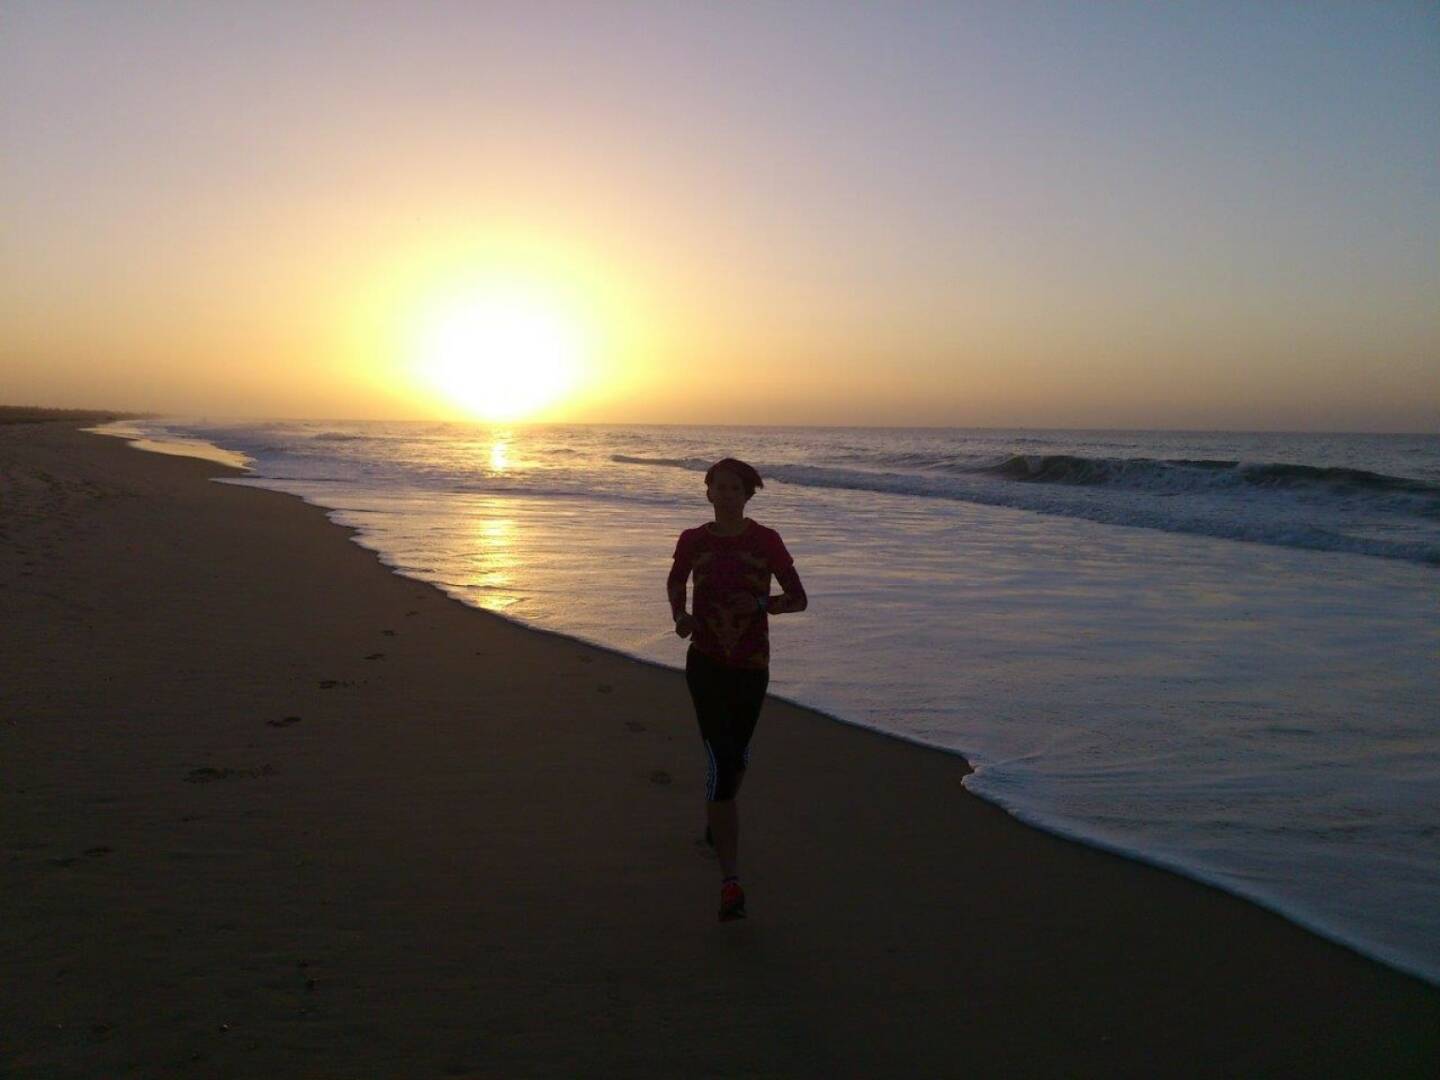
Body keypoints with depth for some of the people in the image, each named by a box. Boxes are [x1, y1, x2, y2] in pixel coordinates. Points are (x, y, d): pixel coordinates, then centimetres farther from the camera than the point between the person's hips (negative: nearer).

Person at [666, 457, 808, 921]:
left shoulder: (766, 541, -7)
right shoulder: (693, 541, -3)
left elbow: (799, 599, -2)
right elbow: (674, 582, 17)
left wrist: (760, 604, -20)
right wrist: (679, 615, -2)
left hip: (752, 665, 2)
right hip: (706, 663, -1)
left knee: (736, 756, 19)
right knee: (721, 760, -14)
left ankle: (714, 823, 52)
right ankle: (730, 882, -15)